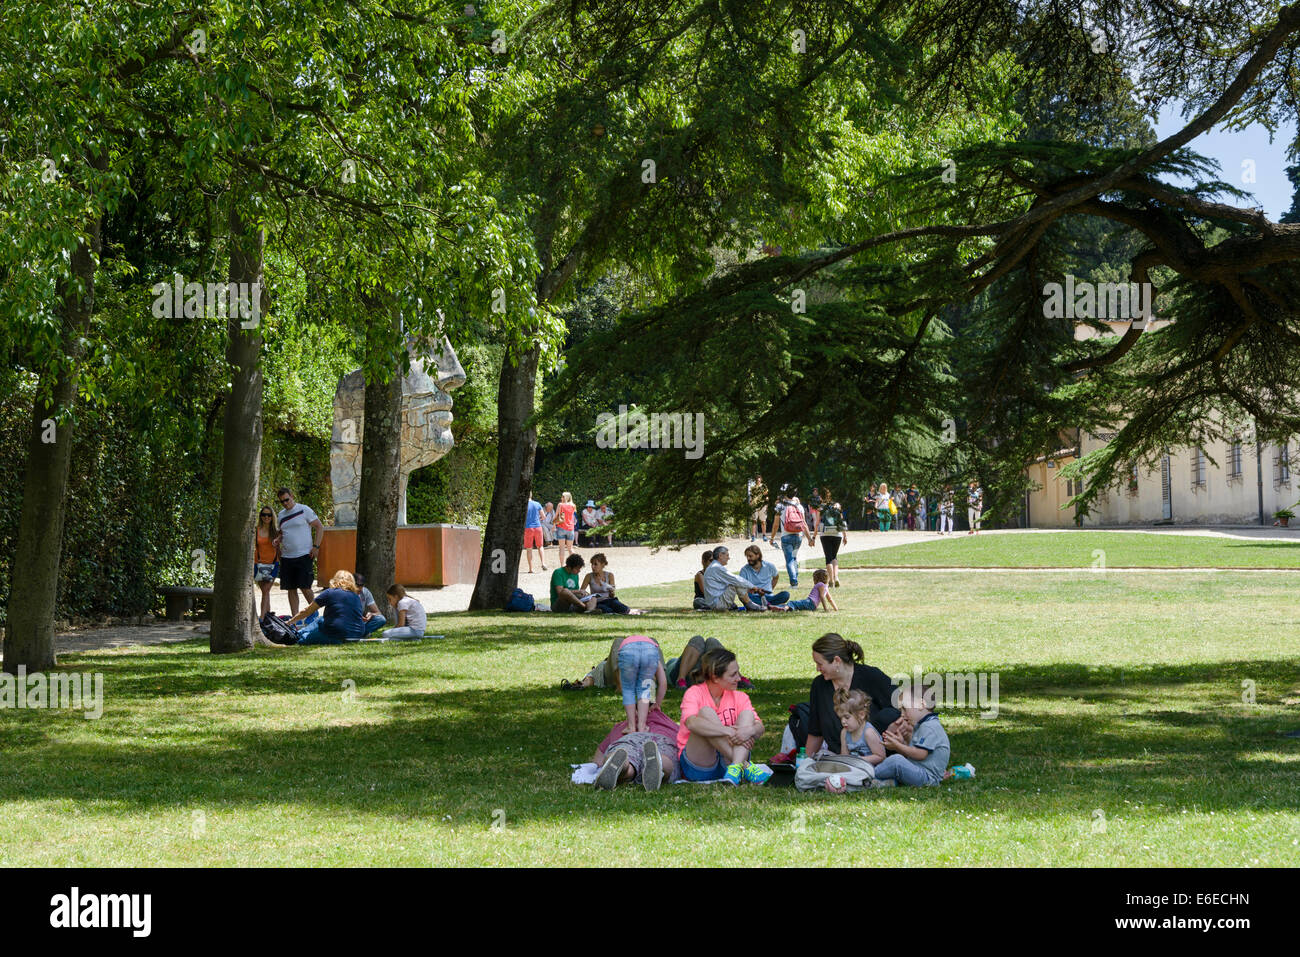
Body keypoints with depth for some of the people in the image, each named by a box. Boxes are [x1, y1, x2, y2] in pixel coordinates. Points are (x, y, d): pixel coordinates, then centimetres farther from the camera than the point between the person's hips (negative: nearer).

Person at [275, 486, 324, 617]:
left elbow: (320, 527, -1)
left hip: (304, 555, -5)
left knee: (304, 587, -9)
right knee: (291, 589, 4)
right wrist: (277, 540, 4)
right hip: (287, 557, 5)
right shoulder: (281, 515, 15)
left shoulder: (304, 510, -1)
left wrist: (316, 546, -10)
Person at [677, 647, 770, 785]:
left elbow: (760, 728, -4)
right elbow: (691, 723, -26)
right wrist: (728, 731, -34)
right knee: (706, 712, -24)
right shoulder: (695, 693, -4)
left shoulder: (740, 697, 9)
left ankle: (736, 767, -37)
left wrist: (749, 730, -30)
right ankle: (744, 766, -30)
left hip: (727, 760, 4)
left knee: (747, 714, -12)